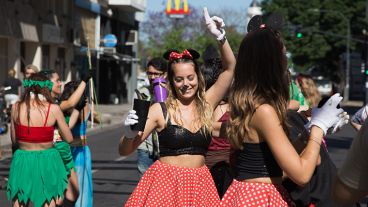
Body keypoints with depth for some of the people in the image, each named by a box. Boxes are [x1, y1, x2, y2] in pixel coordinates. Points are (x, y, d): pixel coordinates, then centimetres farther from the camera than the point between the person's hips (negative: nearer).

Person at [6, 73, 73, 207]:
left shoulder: (16, 107, -4)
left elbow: (14, 140, 5)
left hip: (23, 160, 2)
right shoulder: (54, 109, -10)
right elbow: (69, 139, -1)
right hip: (47, 161, -1)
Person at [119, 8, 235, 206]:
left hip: (199, 184, 3)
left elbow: (229, 67, 1)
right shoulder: (160, 110, -4)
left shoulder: (206, 104, 5)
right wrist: (130, 133, -26)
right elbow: (124, 151, -5)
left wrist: (220, 37, -14)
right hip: (165, 182, -3)